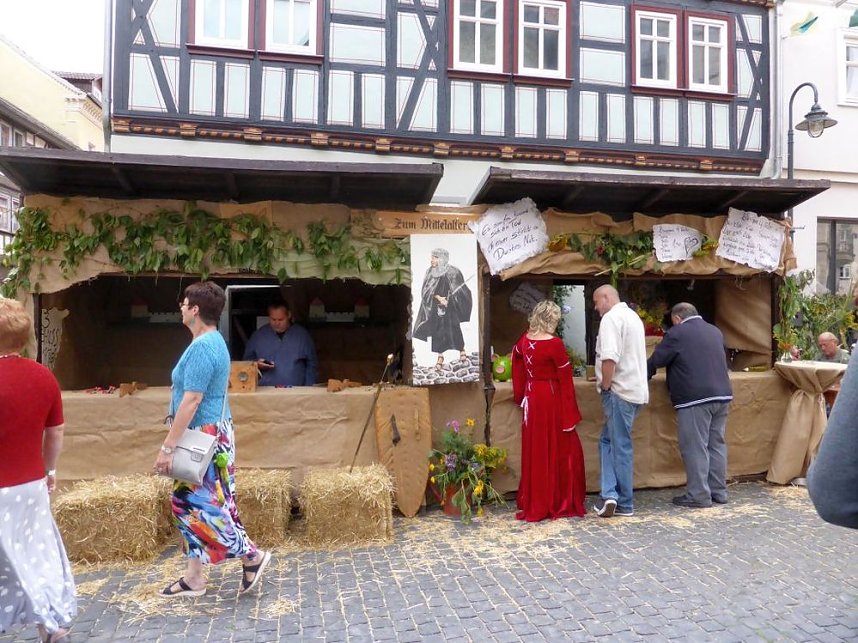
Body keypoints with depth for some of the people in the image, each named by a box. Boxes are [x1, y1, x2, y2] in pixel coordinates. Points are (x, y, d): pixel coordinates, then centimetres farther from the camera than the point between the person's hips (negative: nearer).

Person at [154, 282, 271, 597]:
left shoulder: (202, 347, -21)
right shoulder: (212, 341, 12)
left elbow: (191, 400, -24)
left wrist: (167, 446, -22)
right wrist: (175, 442, 25)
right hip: (206, 435, 10)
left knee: (204, 505, -2)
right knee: (189, 504, 14)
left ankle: (253, 556, 9)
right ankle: (193, 577, 23)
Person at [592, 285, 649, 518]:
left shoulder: (611, 318, -12)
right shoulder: (632, 315, 19)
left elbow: (609, 357, -26)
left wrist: (606, 386, -14)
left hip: (620, 391, -9)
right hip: (635, 388, 9)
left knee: (620, 446, -1)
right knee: (608, 441, 13)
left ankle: (625, 504, 7)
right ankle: (611, 494, 8)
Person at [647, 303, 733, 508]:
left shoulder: (677, 333, -4)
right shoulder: (715, 331, 18)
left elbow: (655, 361, -2)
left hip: (695, 398, -8)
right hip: (722, 395, 8)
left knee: (695, 447, -2)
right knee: (716, 444, 13)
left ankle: (699, 495, 1)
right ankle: (719, 491, 19)